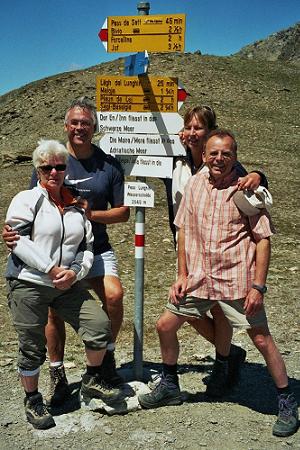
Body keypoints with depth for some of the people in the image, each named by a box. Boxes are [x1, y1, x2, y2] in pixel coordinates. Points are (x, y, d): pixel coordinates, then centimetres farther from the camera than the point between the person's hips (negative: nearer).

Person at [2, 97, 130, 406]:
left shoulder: (109, 164, 3)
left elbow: (123, 212, 3)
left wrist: (91, 214, -14)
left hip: (95, 247, 0)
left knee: (114, 295, -21)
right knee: (55, 309, 1)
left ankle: (106, 355, 6)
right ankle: (57, 377, 23)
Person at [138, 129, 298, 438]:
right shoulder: (194, 184, 5)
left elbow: (263, 239, -7)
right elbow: (184, 230, 11)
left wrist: (258, 286, -13)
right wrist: (182, 274, 7)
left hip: (237, 280, -4)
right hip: (199, 278, 5)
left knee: (261, 339, -1)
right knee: (165, 326, 9)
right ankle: (169, 387, 32)